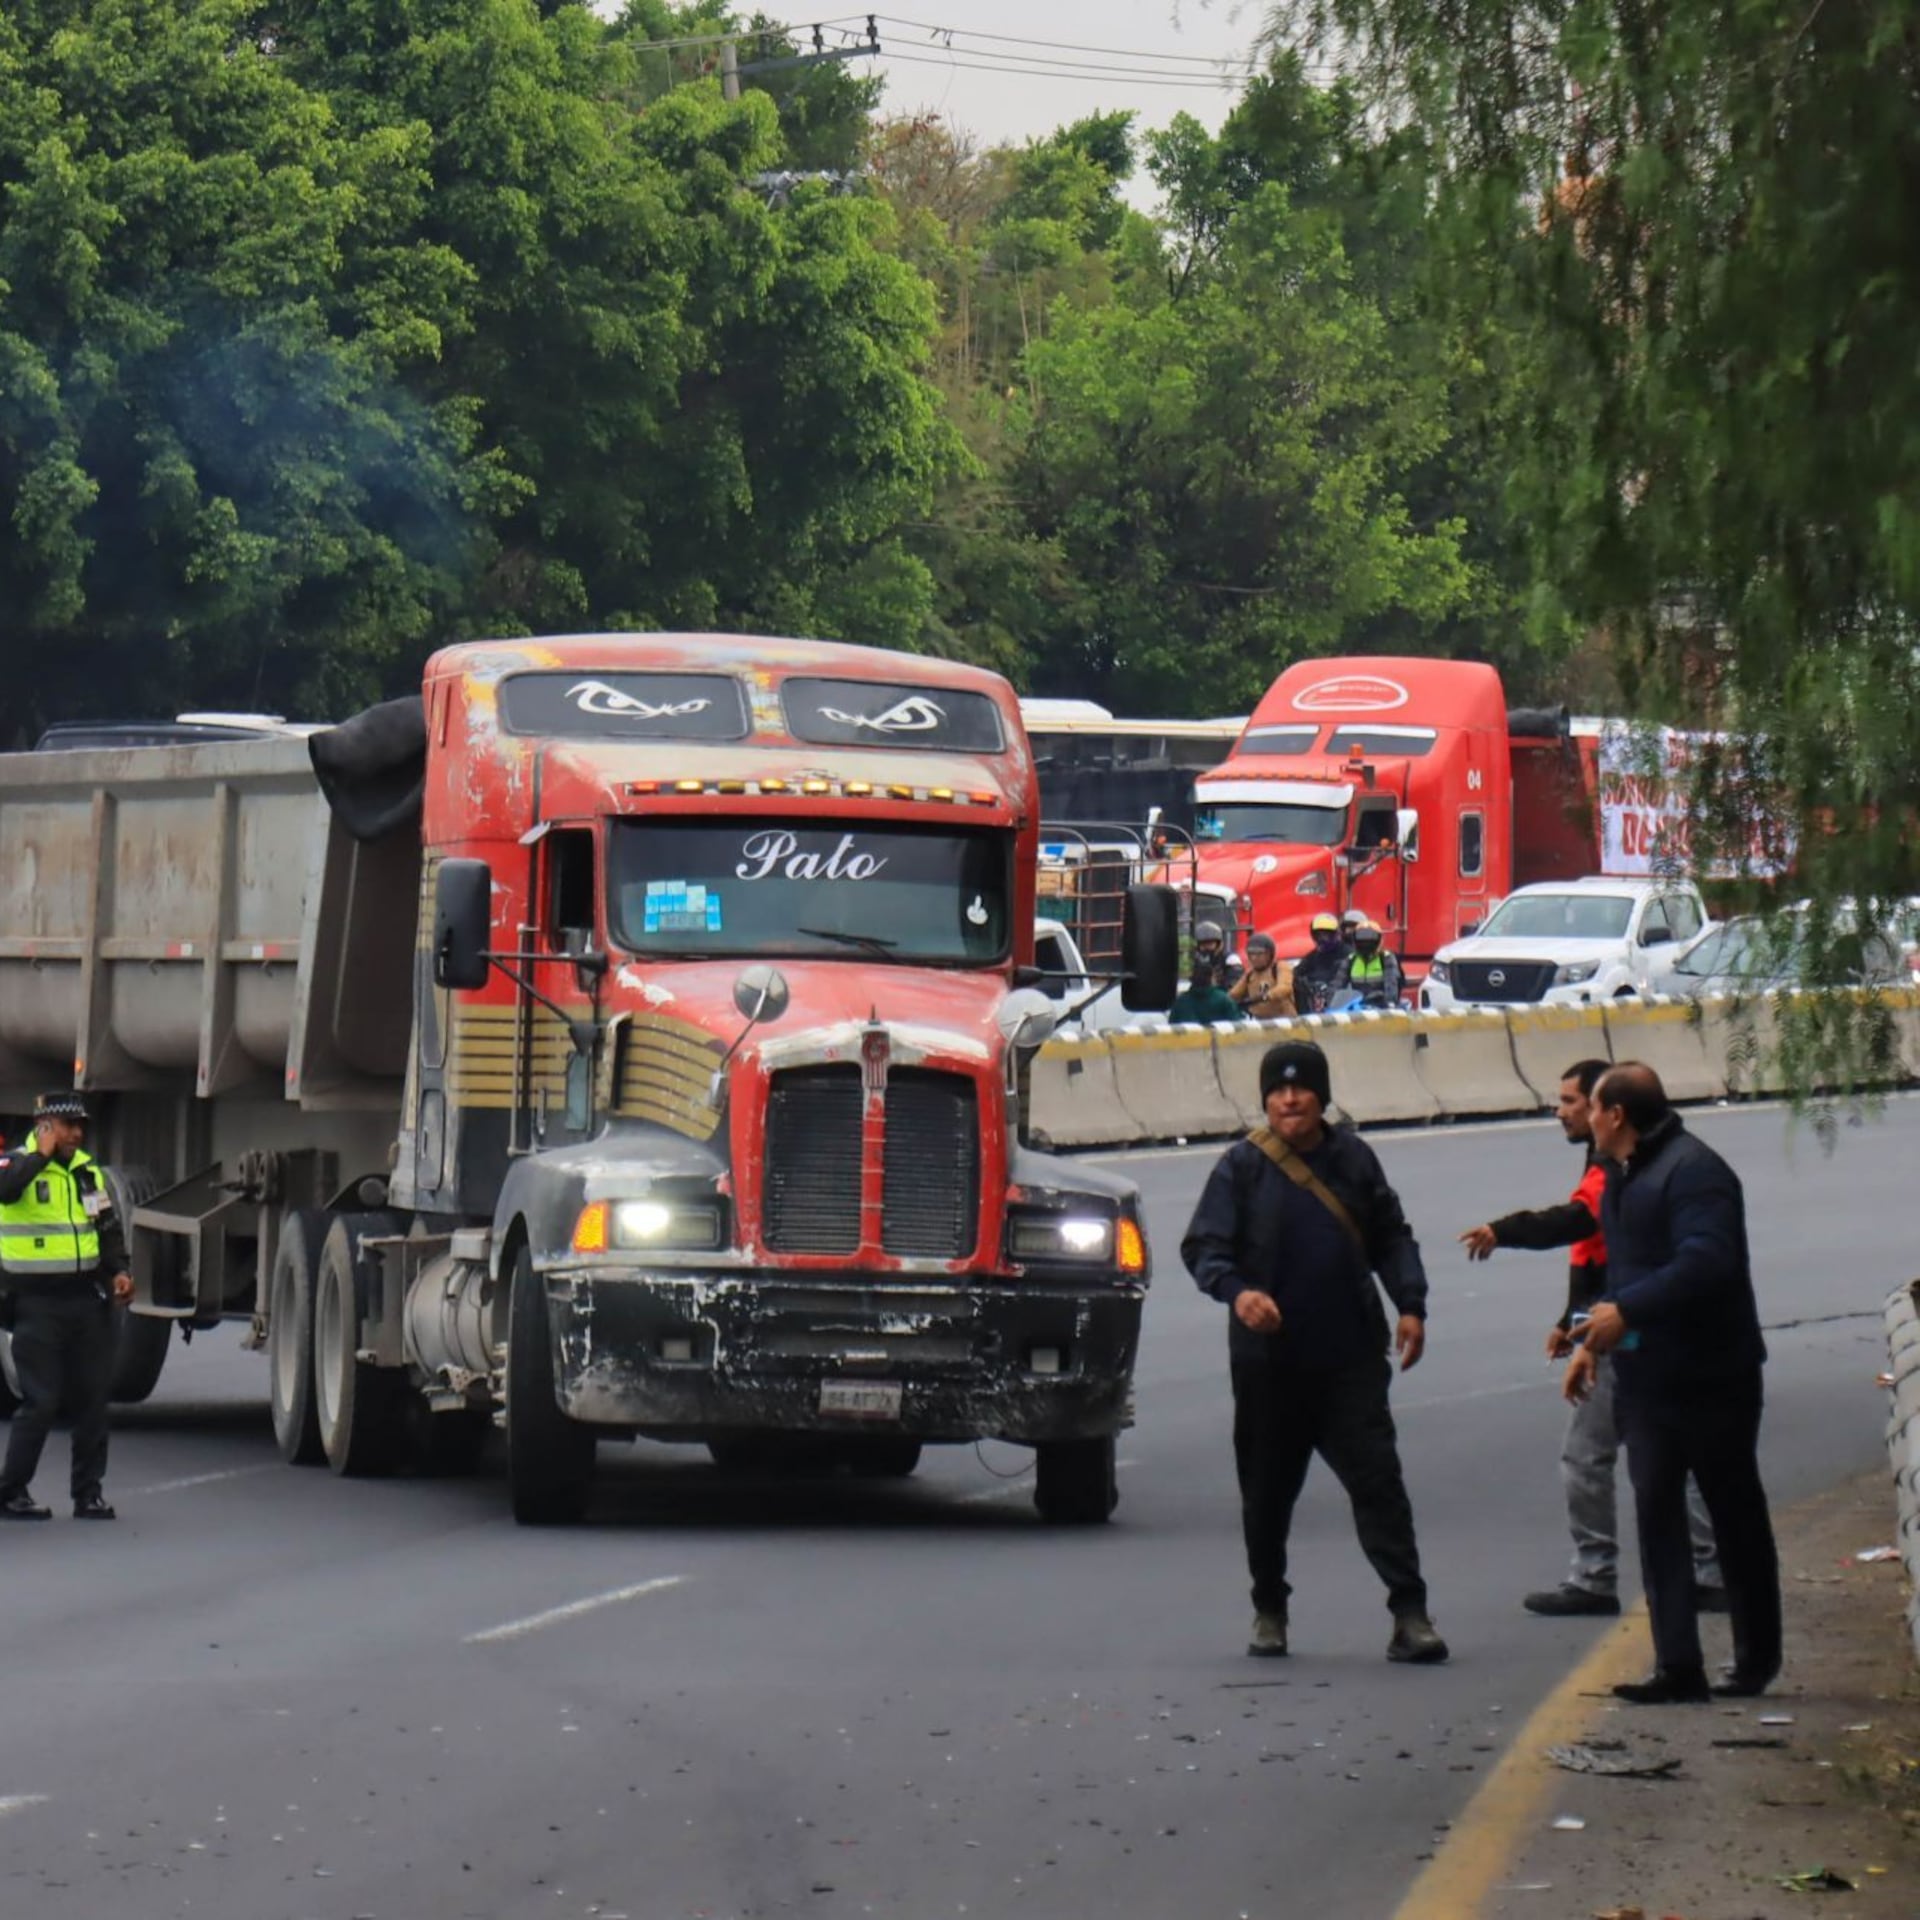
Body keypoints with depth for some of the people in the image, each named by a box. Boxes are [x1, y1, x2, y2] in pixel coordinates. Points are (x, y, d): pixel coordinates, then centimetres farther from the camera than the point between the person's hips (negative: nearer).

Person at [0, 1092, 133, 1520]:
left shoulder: (88, 1170, 12)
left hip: (86, 1297, 6)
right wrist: (42, 1154, -20)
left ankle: (88, 1492, 14)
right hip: (37, 1302, -6)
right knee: (40, 1400, -7)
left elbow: (108, 1227, 21)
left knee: (91, 1396, 6)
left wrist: (118, 1271, 6)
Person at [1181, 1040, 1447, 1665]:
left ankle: (1409, 1613, -9)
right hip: (1268, 1361, -1)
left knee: (1377, 1479, -7)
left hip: (1351, 1356, 1)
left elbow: (1391, 1237, 15)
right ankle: (1269, 1610, 27)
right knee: (1267, 1490, 10)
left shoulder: (1352, 1157, 7)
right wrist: (1237, 1290, -25)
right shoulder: (1242, 1167, -1)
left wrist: (1410, 1304, 0)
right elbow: (1202, 1247, -5)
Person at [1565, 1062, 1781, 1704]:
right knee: (1656, 1513, 0)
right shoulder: (1622, 1177, 14)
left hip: (1710, 1378, -9)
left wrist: (1627, 1312, -31)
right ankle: (1677, 1664, -3)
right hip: (1645, 1378, 9)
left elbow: (1706, 1262, -30)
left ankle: (1756, 1658, 17)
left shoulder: (1692, 1170, -17)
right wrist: (1593, 1340, 16)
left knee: (1735, 1514, 5)